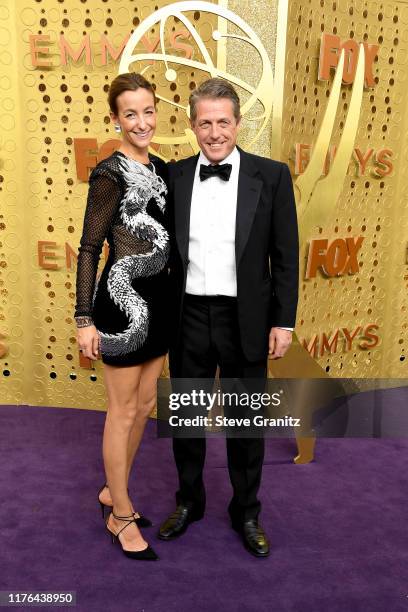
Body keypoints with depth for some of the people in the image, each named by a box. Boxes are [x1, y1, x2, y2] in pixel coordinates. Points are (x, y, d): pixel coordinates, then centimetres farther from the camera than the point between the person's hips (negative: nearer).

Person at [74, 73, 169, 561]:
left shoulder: (161, 168, 9)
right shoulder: (109, 174, -13)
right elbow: (89, 249, -13)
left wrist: (174, 298, 17)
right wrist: (85, 320, -15)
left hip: (158, 298, 8)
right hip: (123, 299, -8)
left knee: (145, 404, 16)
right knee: (123, 412, 5)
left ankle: (113, 491, 37)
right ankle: (121, 516, 24)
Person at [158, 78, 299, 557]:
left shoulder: (271, 175, -4)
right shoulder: (174, 176, 2)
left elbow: (285, 254, -3)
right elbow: (164, 248, 5)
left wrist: (283, 321, -5)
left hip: (245, 319, -2)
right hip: (188, 316, 2)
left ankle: (246, 513, 35)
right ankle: (189, 502, 39)